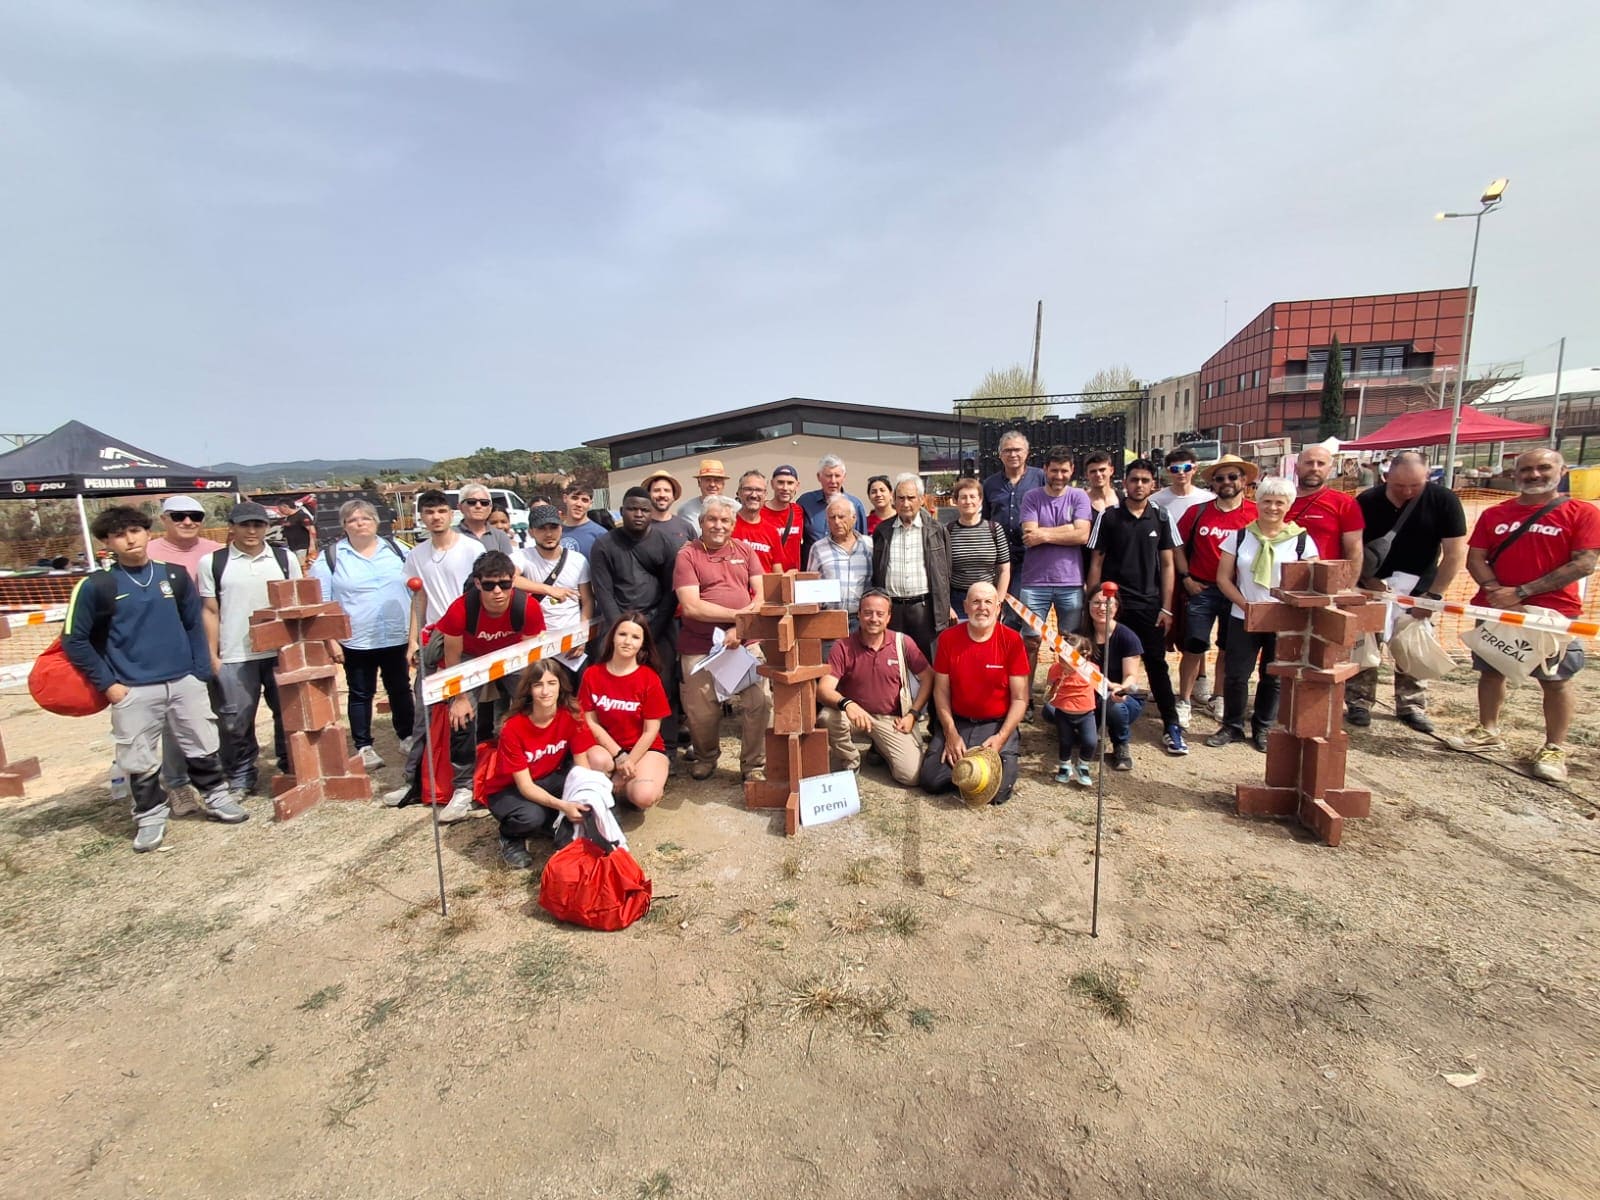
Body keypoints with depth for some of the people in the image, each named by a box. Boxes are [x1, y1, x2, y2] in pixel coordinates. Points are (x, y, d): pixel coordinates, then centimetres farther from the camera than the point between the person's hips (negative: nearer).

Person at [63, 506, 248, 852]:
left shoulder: (175, 576, 2)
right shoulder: (96, 586, -5)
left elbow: (194, 625, 8)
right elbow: (74, 640, 0)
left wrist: (201, 673, 3)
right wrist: (107, 684, -4)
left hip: (184, 683, 2)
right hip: (133, 690, -2)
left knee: (203, 748, 11)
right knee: (140, 761, 8)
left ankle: (217, 798, 28)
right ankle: (150, 816, 25)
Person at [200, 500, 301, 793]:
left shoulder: (285, 558, 5)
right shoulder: (212, 563, 1)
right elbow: (210, 612, 3)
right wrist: (212, 656, 0)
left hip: (281, 652, 1)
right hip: (235, 657, -1)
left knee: (289, 714, 10)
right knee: (236, 721, 7)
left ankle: (290, 769, 25)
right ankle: (240, 777, 23)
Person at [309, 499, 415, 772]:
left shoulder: (398, 550, 6)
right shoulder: (329, 557, -1)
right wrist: (329, 640, -7)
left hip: (398, 638, 2)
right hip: (356, 642, -2)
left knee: (401, 689, 13)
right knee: (360, 694, 9)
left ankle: (407, 737, 28)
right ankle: (364, 747, 19)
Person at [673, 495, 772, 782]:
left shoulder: (745, 551, 10)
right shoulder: (687, 555, -1)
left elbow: (762, 596, 4)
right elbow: (690, 607, -11)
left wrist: (742, 628, -12)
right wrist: (739, 614, -12)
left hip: (745, 640, 2)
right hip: (699, 645, -2)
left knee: (760, 700, -9)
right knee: (700, 709, 6)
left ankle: (754, 765, 12)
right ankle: (706, 757, 36)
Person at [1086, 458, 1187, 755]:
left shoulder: (1160, 519, 6)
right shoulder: (1108, 517, 0)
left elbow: (1167, 565, 7)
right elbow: (1096, 563, 1)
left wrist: (1166, 608, 2)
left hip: (1149, 605, 1)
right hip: (1113, 604, -1)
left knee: (1157, 665, 5)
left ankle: (1171, 727, 13)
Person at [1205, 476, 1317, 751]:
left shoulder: (1302, 540, 0)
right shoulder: (1240, 536, 2)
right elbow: (1223, 578, 1)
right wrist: (1245, 604, -11)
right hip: (1243, 618, 0)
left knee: (1273, 677, 10)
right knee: (1235, 674, 2)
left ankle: (1263, 728, 27)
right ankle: (1232, 726, 18)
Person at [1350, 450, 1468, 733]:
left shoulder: (1443, 500, -13)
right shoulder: (1367, 502, -12)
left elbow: (1455, 554, -12)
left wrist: (1433, 596, -15)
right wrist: (1369, 582, -17)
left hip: (1419, 590, 0)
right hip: (1372, 586, 0)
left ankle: (1411, 706, 18)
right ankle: (1358, 703, 11)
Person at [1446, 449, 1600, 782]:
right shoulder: (1494, 514, 7)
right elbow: (1474, 557, 5)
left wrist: (1521, 592, -15)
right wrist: (1495, 590, -13)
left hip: (1553, 612, -3)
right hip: (1495, 608, 3)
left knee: (1556, 679, 2)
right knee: (1490, 672, 11)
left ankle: (1554, 748, 12)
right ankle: (1488, 732, 25)